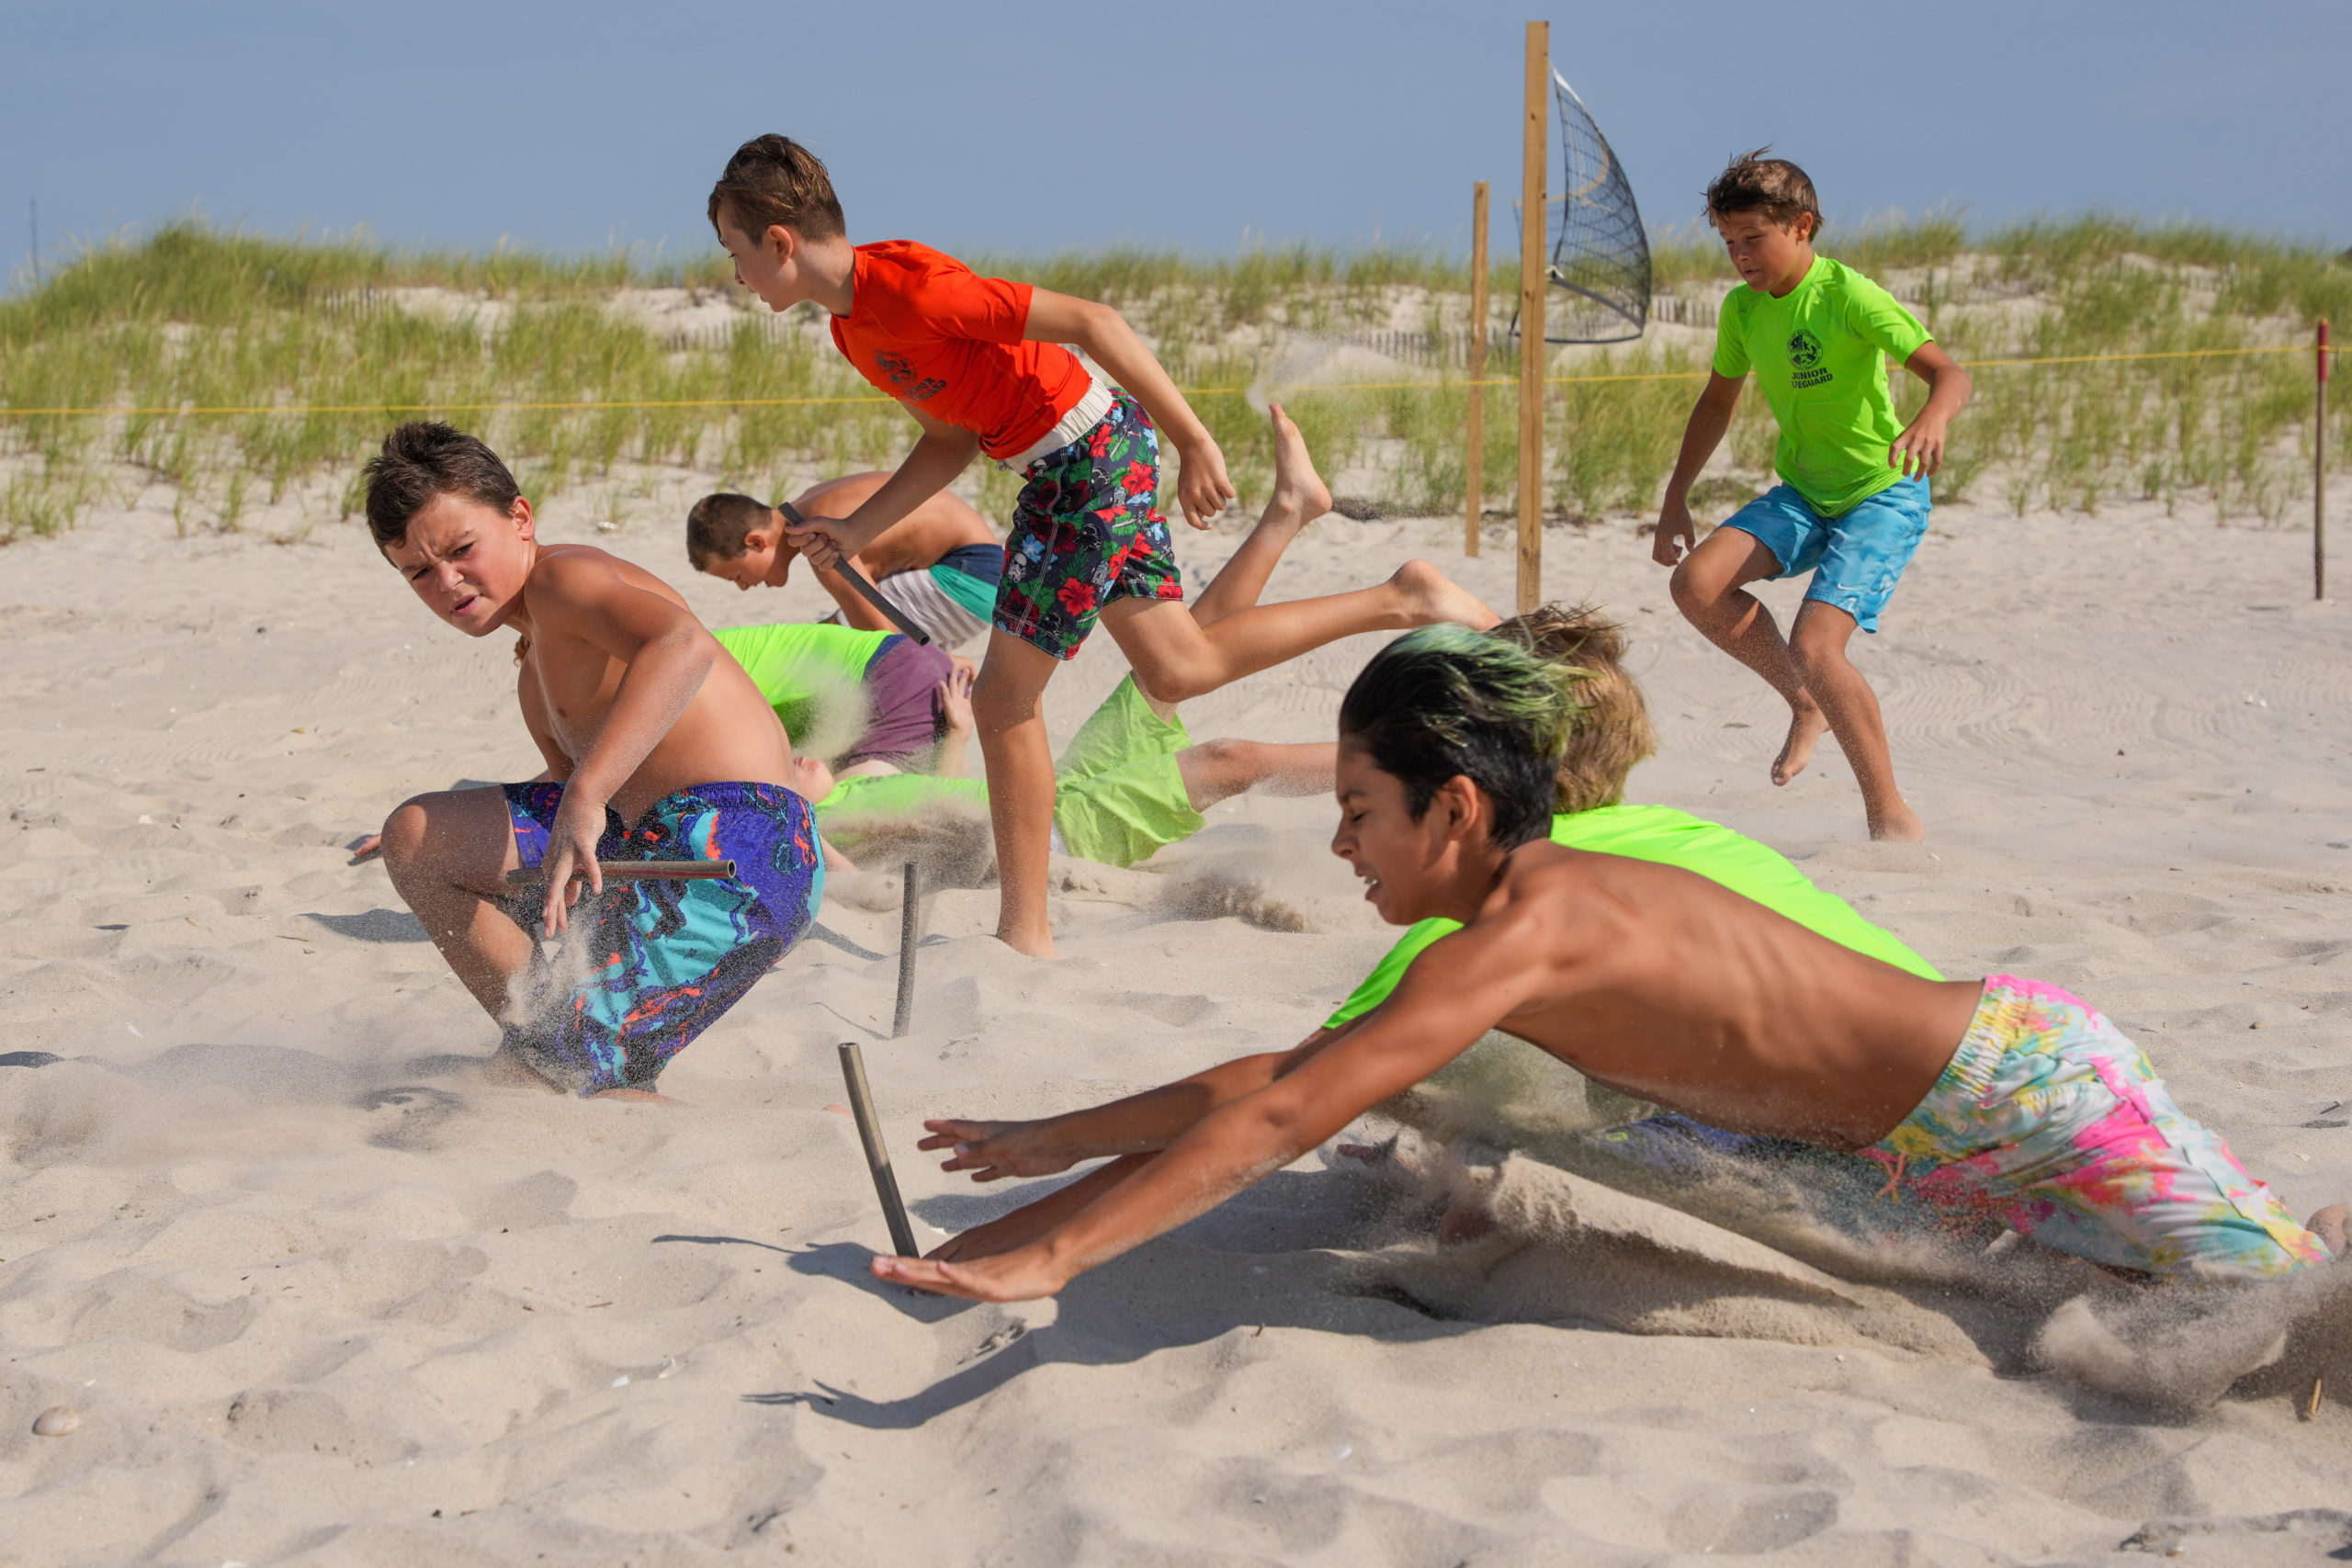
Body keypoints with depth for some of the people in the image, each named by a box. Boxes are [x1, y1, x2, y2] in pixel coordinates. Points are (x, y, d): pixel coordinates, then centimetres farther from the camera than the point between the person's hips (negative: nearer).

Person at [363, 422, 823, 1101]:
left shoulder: (563, 575, -9)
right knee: (415, 836, 12)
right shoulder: (536, 664, 24)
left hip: (736, 847, -10)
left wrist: (584, 798, -40)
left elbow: (683, 647, -30)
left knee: (575, 1081, -18)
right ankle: (546, 1042, 11)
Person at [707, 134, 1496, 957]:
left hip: (1094, 454, -10)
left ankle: (1025, 936, 5)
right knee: (1179, 670, 19)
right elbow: (949, 441, 15)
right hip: (1067, 464, 10)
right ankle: (1403, 599, 25)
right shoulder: (852, 320, 6)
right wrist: (855, 529, 4)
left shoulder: (906, 287, -23)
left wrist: (1194, 442, -23)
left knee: (1005, 700, -4)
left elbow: (1090, 320, -23)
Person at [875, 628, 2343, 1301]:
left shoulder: (1528, 932, -26)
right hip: (1951, 1125, 9)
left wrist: (1045, 1261, -35)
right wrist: (1063, 1150, 19)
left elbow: (1288, 1119, -33)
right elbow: (1307, 1067, 15)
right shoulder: (1547, 896, 2)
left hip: (2030, 1086, -9)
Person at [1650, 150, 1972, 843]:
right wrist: (1676, 499, 15)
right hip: (1803, 493, 7)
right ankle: (1807, 705, 6)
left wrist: (1933, 417, -48)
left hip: (1883, 496, -7)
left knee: (1813, 644, -23)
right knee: (1696, 583, -16)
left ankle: (1892, 817, -9)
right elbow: (1718, 401, 18)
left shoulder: (1849, 296, -18)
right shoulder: (1741, 308, 2)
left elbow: (1950, 372, -25)